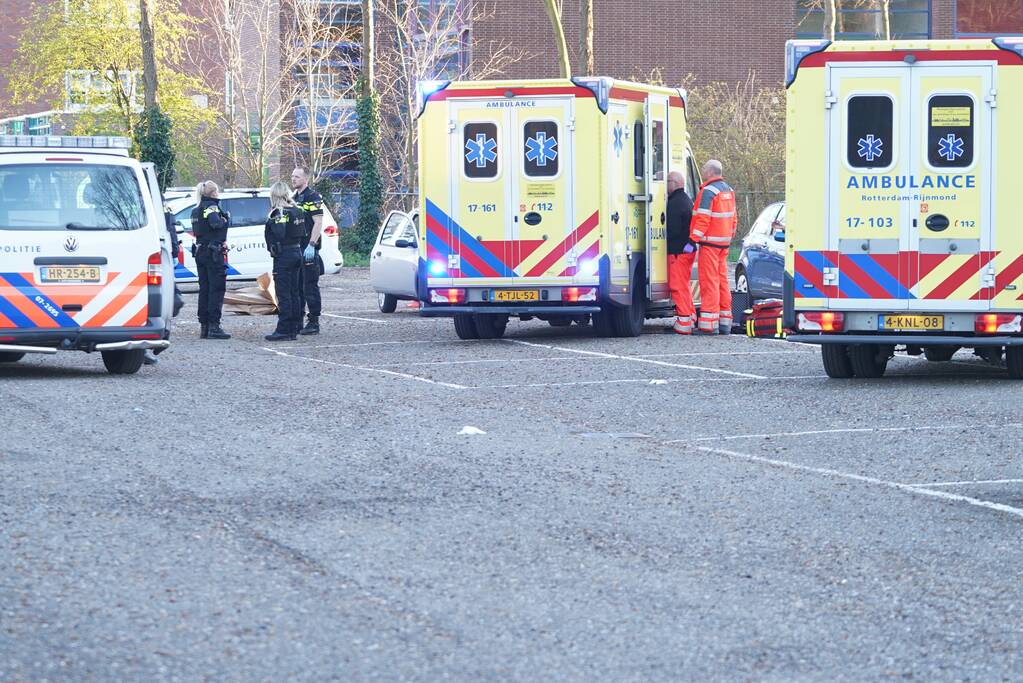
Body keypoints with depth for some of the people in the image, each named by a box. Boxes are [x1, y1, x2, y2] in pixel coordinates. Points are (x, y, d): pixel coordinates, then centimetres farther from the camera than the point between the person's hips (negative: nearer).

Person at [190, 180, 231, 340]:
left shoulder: (197, 210, 15)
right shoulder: (211, 206, -11)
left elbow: (196, 230, 10)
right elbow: (215, 223, -29)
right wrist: (224, 219, -9)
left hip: (200, 253, 8)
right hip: (213, 253, -8)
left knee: (204, 289, 11)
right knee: (217, 289, -6)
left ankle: (204, 326, 12)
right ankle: (214, 326, -10)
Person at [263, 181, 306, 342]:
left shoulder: (279, 212, -15)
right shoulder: (297, 210, 11)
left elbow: (279, 234, -27)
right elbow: (302, 234, 14)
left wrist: (271, 221, -14)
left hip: (283, 255, -9)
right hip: (297, 253, 9)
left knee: (283, 294, -7)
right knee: (294, 293, 13)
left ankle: (283, 330, -8)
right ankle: (293, 328, 18)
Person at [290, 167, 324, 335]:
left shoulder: (313, 197, -9)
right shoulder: (294, 198, 18)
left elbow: (318, 222, -16)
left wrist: (311, 245, -23)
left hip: (308, 251, -9)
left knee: (310, 287, -6)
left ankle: (314, 323, -3)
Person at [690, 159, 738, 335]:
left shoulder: (708, 191, -14)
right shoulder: (728, 190, 15)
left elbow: (702, 219, -20)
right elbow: (733, 218, 21)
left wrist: (694, 239, -18)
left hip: (710, 242, -9)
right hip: (724, 243, 9)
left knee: (709, 281, -9)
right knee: (722, 280, 13)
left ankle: (709, 324, -12)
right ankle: (725, 322, 15)